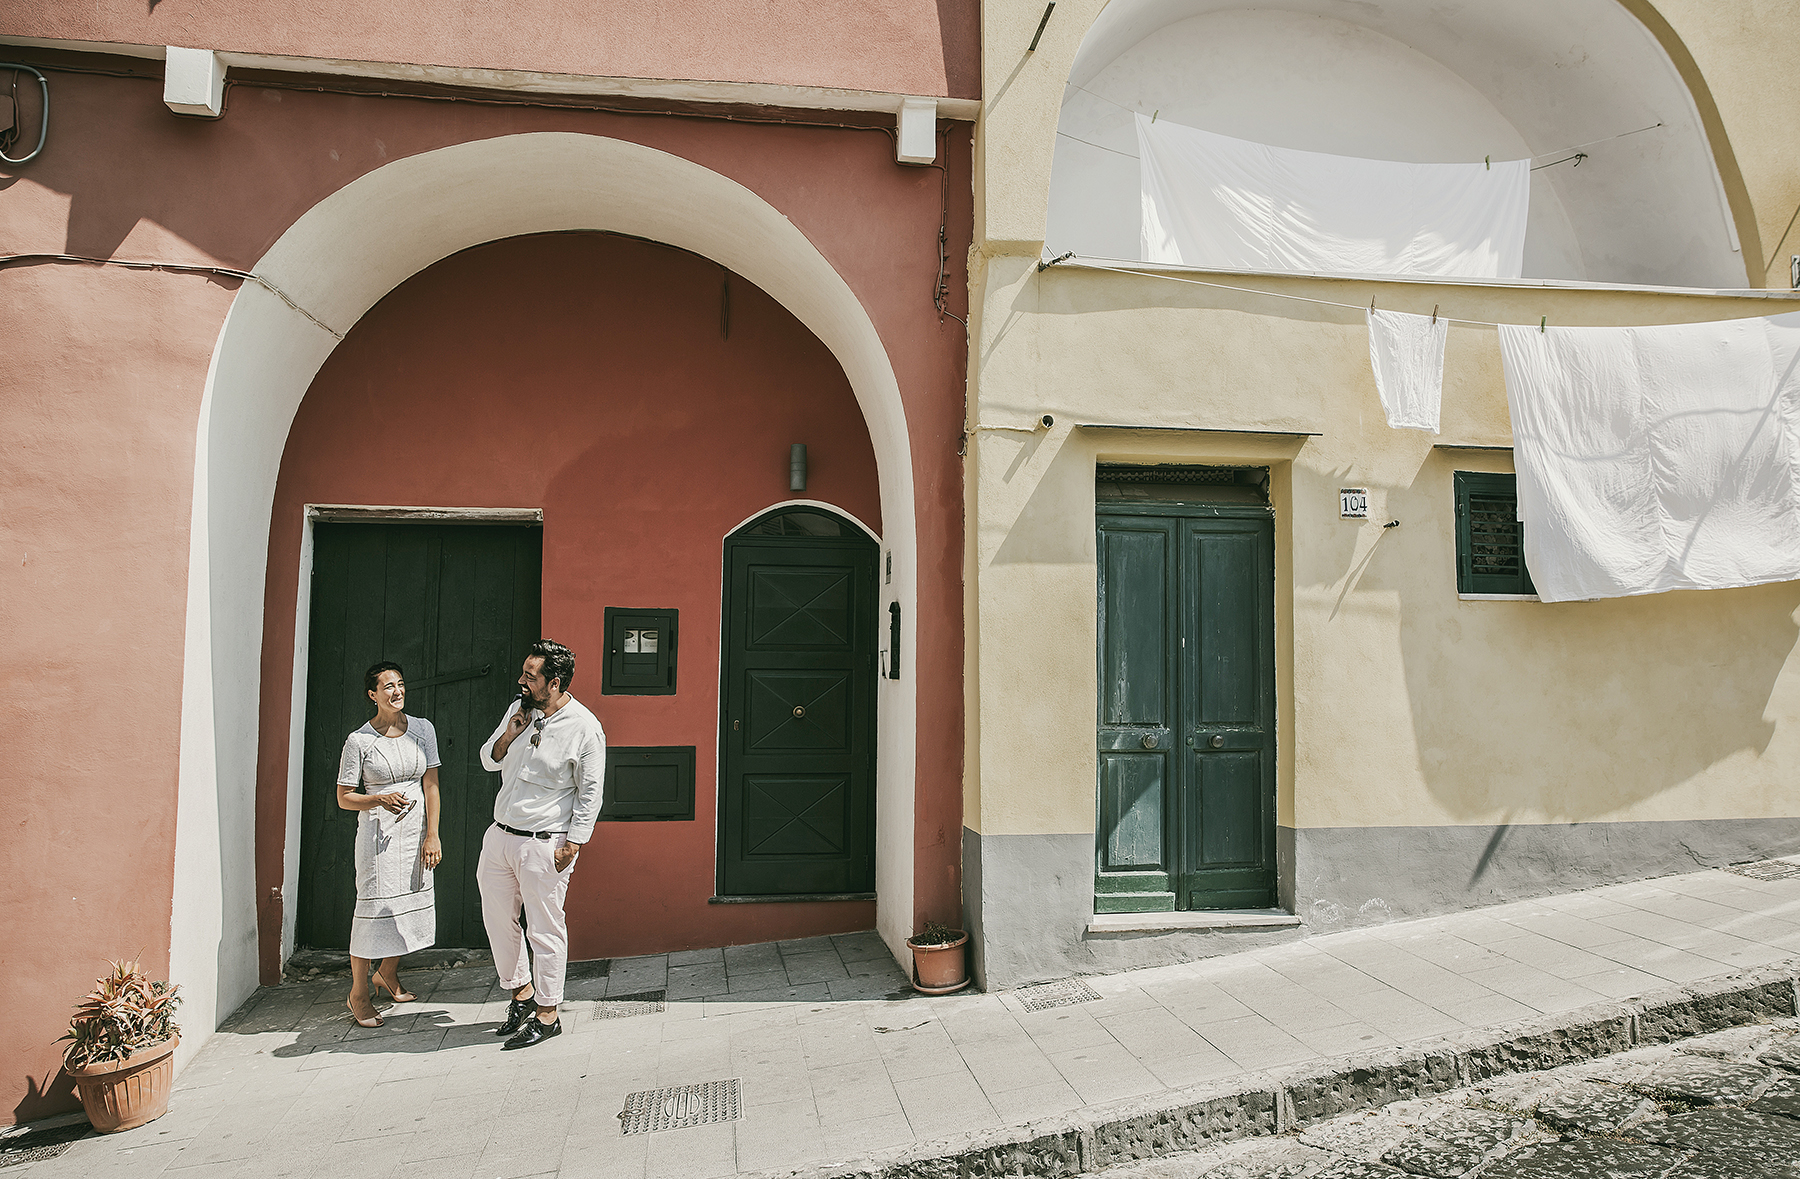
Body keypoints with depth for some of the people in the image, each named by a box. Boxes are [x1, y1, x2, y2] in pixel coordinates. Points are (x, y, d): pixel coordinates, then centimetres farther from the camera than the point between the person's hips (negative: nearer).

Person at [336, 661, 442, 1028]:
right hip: (378, 832, -4)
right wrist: (380, 799, -21)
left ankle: (387, 973, 36)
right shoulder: (359, 741, -8)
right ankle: (359, 993, 14)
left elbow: (431, 785, 1)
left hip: (417, 829, 4)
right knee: (375, 907, -3)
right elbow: (344, 797, -3)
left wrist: (432, 835, -3)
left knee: (411, 903, 12)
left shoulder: (423, 729, 2)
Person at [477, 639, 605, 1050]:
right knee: (498, 918, 16)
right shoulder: (518, 710, 6)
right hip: (500, 835, 7)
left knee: (544, 929, 2)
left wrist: (572, 844, -13)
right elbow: (489, 761, 15)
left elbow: (590, 792, -10)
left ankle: (547, 1015, 16)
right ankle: (521, 990, 36)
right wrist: (508, 736, -5)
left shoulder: (585, 728, -13)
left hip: (544, 845, -7)